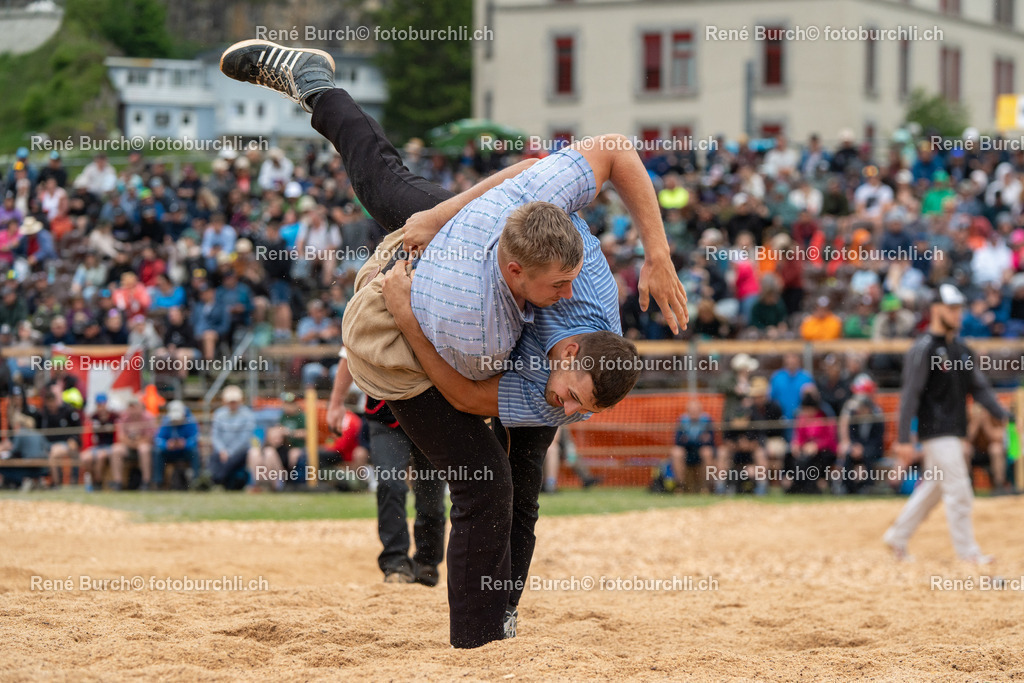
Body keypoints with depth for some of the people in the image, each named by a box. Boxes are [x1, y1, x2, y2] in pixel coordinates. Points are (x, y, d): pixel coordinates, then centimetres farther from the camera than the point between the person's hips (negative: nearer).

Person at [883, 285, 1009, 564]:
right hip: (936, 433, -8)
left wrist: (1003, 416, 1)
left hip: (955, 433, 8)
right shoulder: (924, 349, -12)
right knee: (958, 492, -9)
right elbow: (910, 395, -15)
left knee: (933, 489, 15)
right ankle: (967, 552, -3)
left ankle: (897, 538, 26)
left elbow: (979, 388, 14)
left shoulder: (962, 349, 13)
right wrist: (904, 440, -20)